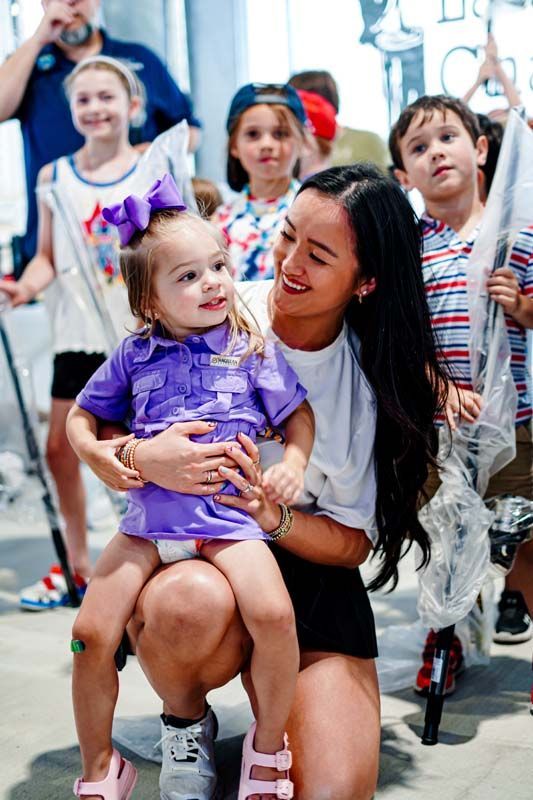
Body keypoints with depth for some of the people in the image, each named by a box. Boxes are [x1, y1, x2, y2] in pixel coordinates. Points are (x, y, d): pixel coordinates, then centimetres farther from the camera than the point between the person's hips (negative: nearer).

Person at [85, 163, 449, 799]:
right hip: (184, 555, 0)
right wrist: (141, 459, -25)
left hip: (308, 574, 1)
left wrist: (274, 515, -22)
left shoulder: (376, 383, -4)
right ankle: (186, 723, -2)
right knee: (193, 603, -39)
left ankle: (273, 720, 19)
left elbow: (354, 543, -1)